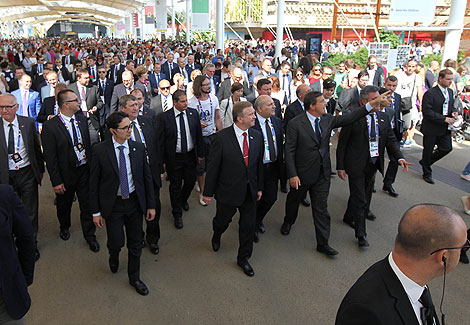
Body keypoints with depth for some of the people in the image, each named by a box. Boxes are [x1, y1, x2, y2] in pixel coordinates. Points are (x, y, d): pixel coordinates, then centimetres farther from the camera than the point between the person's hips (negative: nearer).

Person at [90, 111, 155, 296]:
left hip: (134, 202, 3)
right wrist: (96, 212, -5)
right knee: (116, 242, 3)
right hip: (112, 204, -2)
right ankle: (114, 257, 43)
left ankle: (134, 278, 36)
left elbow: (147, 177, 3)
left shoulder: (138, 148, -4)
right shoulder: (100, 151, -12)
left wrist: (151, 205, 3)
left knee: (135, 244, 12)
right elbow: (94, 183, -6)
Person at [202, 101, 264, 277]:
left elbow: (259, 164, 8)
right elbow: (213, 166, -12)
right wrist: (208, 192, -8)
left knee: (248, 226, 11)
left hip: (250, 191, 4)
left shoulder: (257, 136, -2)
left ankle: (243, 258, 32)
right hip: (228, 190, -4)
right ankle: (216, 236, 55)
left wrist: (259, 187, 10)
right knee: (223, 220, 17)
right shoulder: (222, 137, -18)